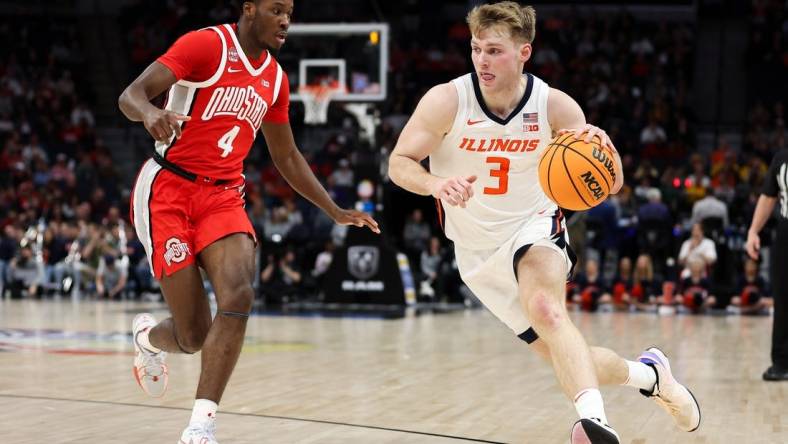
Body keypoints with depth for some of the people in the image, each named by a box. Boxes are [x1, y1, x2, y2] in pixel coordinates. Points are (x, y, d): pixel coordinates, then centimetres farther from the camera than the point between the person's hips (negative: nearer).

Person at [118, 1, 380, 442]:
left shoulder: (275, 79, 11)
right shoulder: (206, 44, -9)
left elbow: (287, 156, 24)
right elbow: (131, 95, -16)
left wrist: (336, 212, 20)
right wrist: (150, 113, -40)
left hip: (223, 194, 5)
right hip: (168, 189, -5)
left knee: (239, 297, -24)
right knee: (194, 335, -7)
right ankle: (148, 337, 31)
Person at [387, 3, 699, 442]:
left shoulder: (554, 106, -14)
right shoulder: (446, 101, -17)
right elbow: (399, 164, -13)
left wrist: (599, 144, -34)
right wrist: (437, 184, -36)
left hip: (534, 228, -2)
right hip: (478, 252, 2)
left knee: (545, 306, -36)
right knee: (565, 357, 2)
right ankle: (649, 374, 29)